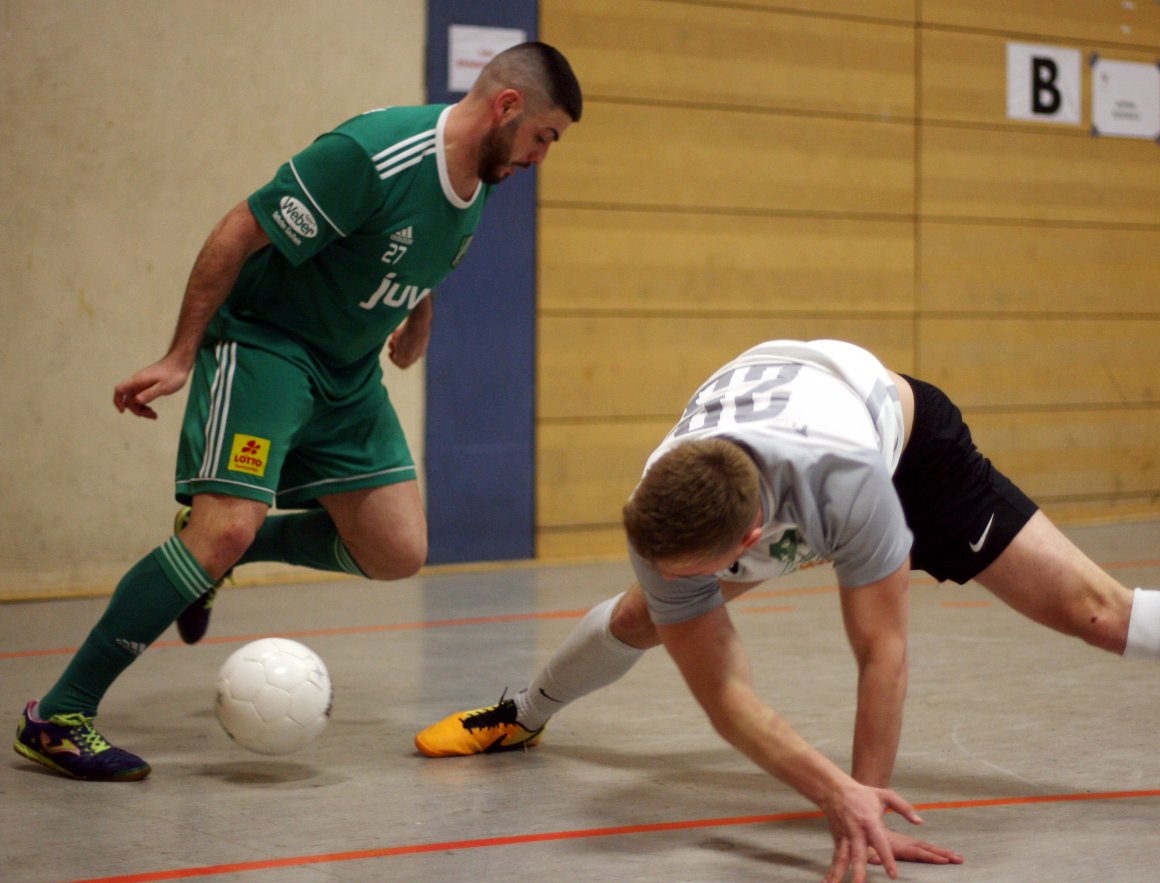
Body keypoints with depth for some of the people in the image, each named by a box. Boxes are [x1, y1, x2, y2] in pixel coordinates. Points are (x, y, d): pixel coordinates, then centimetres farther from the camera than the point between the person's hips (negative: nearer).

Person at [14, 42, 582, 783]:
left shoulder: (476, 183, 0)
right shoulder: (372, 156, -26)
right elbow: (240, 233, -21)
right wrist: (181, 358, -18)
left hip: (349, 373, 8)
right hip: (262, 342, -8)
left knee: (399, 554, 0)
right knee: (230, 524, -24)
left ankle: (219, 554, 21)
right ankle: (58, 716, -16)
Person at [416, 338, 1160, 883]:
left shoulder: (845, 482, -50)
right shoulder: (661, 524, -38)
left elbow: (883, 650, -38)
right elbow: (722, 693, -36)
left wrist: (865, 805, -36)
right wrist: (839, 795, -50)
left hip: (902, 438, -3)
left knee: (1089, 610, -12)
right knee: (644, 615, 7)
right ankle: (523, 717, 36)